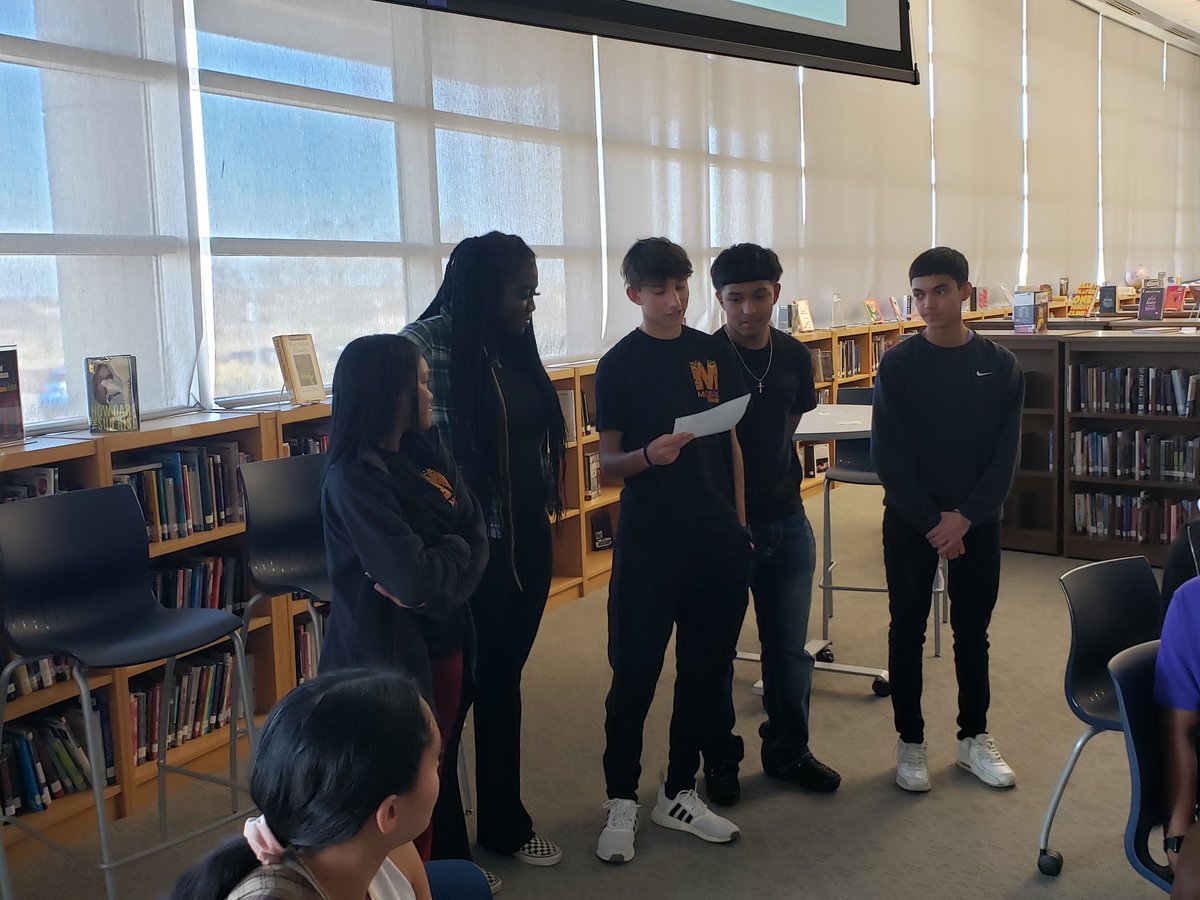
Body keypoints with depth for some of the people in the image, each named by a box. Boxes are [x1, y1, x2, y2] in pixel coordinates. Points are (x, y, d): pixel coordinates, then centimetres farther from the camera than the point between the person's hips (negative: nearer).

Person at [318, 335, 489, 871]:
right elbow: (416, 579, -28)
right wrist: (456, 553, -9)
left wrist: (436, 569, -20)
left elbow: (476, 537, -2)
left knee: (436, 771, 19)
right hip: (389, 653, -7)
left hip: (443, 641, 8)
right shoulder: (353, 478, -20)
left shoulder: (425, 453, 4)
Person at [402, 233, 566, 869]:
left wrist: (543, 516, 14)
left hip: (527, 544, 7)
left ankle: (504, 822, 36)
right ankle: (441, 848, 24)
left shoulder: (515, 345, 7)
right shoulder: (425, 345, -14)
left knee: (504, 682, 19)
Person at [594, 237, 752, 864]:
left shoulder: (713, 353, 8)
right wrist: (648, 455, -25)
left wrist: (739, 524, 10)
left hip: (717, 539, 4)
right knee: (634, 675, 2)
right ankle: (621, 802, 17)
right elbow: (607, 465, -5)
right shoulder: (619, 364, -4)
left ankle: (679, 794, 26)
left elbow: (732, 441, 13)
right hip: (649, 541, -4)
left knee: (706, 670, 10)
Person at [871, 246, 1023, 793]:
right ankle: (910, 742, 20)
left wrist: (965, 517, -13)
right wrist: (930, 520, -13)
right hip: (909, 520, -1)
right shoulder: (897, 364, -6)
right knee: (907, 630, 6)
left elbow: (1006, 454, -3)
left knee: (972, 630, 12)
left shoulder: (1000, 366, -1)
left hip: (976, 520, 2)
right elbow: (886, 453, -8)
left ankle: (973, 737, 27)